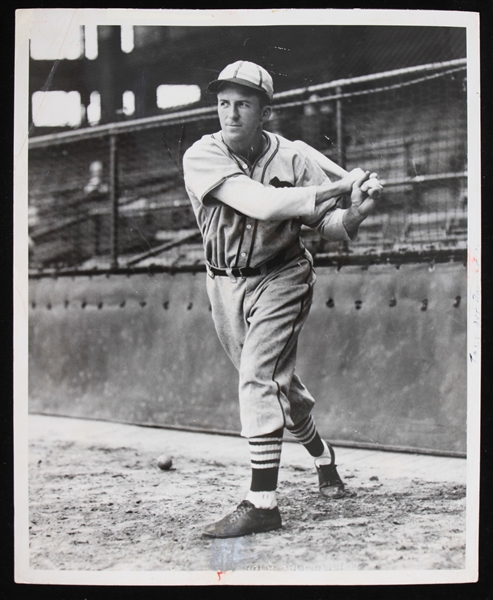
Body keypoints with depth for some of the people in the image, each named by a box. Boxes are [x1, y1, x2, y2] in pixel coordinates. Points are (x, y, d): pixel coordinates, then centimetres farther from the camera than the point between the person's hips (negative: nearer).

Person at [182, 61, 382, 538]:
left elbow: (327, 225, -7)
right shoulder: (202, 157, -16)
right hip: (225, 283, 3)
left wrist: (354, 214, -31)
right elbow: (260, 204, -30)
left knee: (259, 378, -17)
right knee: (276, 381, 16)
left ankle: (262, 503, -15)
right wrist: (338, 187, -32)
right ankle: (321, 455, 43)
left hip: (280, 279, -2)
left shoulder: (292, 159, -11)